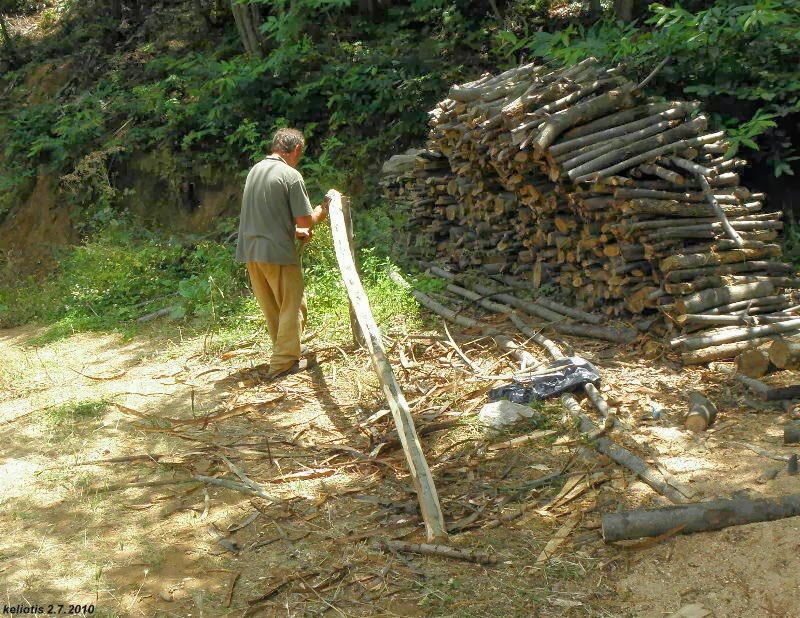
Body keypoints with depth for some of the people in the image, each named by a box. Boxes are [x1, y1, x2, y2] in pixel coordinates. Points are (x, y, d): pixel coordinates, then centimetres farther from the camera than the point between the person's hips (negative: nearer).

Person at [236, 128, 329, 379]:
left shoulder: (255, 170, 10)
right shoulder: (291, 175, -13)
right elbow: (306, 221, -12)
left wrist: (295, 230, 20)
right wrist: (324, 209, 6)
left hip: (251, 252, 7)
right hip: (278, 253, -7)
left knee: (271, 308, 18)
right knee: (292, 307, 6)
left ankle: (286, 350, 31)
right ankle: (283, 362, 7)